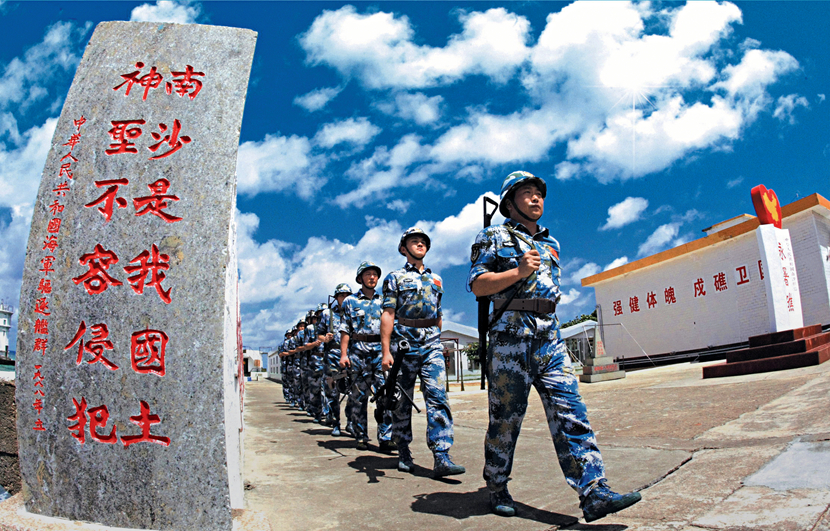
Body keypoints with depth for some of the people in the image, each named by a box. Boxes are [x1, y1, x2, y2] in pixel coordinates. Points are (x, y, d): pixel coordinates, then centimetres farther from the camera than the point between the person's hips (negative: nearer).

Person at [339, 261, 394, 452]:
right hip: (359, 351, -1)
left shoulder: (383, 301, 15)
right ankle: (361, 437, 13)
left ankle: (385, 438, -4)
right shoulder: (350, 301, 8)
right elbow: (345, 330, 3)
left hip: (381, 350, 2)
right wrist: (343, 354, -7)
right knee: (359, 396, 3)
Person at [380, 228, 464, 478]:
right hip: (404, 344, -2)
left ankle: (441, 458, -13)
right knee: (402, 402, 4)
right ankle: (404, 454, 18)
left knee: (438, 397, -10)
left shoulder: (436, 279, 19)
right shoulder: (395, 277, 7)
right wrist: (386, 351, -10)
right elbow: (388, 315, -2)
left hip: (432, 345, 3)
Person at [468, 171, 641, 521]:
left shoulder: (551, 244, 25)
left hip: (549, 334, 5)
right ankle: (497, 490, 17)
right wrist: (518, 271, -14)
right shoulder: (495, 237, 6)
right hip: (511, 333, -5)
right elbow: (477, 284, -4)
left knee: (570, 411, -5)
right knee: (505, 416, 1)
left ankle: (594, 494, -7)